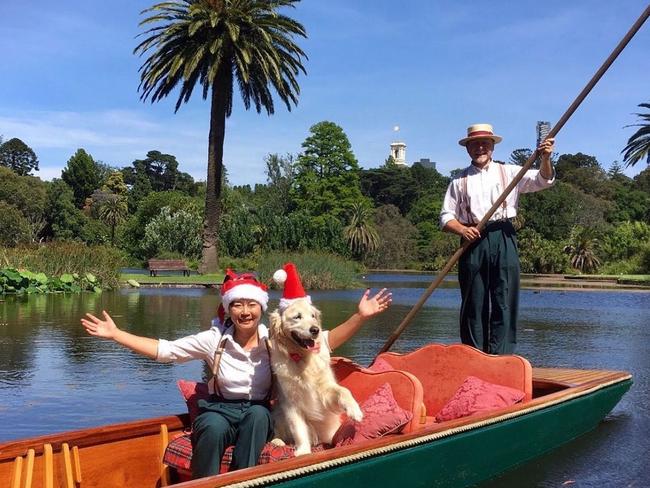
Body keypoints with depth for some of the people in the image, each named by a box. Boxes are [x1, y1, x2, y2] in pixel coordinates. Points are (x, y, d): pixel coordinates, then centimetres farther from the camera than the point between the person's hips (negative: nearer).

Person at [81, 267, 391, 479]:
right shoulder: (214, 340, -6)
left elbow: (325, 342, -6)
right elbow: (163, 350, -4)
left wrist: (360, 316, -18)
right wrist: (114, 334, -11)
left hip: (258, 415, 1)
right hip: (220, 411, -1)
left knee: (257, 413, -35)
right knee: (214, 428, -36)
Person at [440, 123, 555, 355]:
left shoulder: (509, 172, 12)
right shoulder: (460, 180, 12)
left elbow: (543, 180, 2)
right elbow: (446, 216, 8)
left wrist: (545, 159, -18)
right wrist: (462, 230, -11)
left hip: (503, 241, 0)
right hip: (473, 241, 0)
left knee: (504, 301, -4)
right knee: (474, 303, 3)